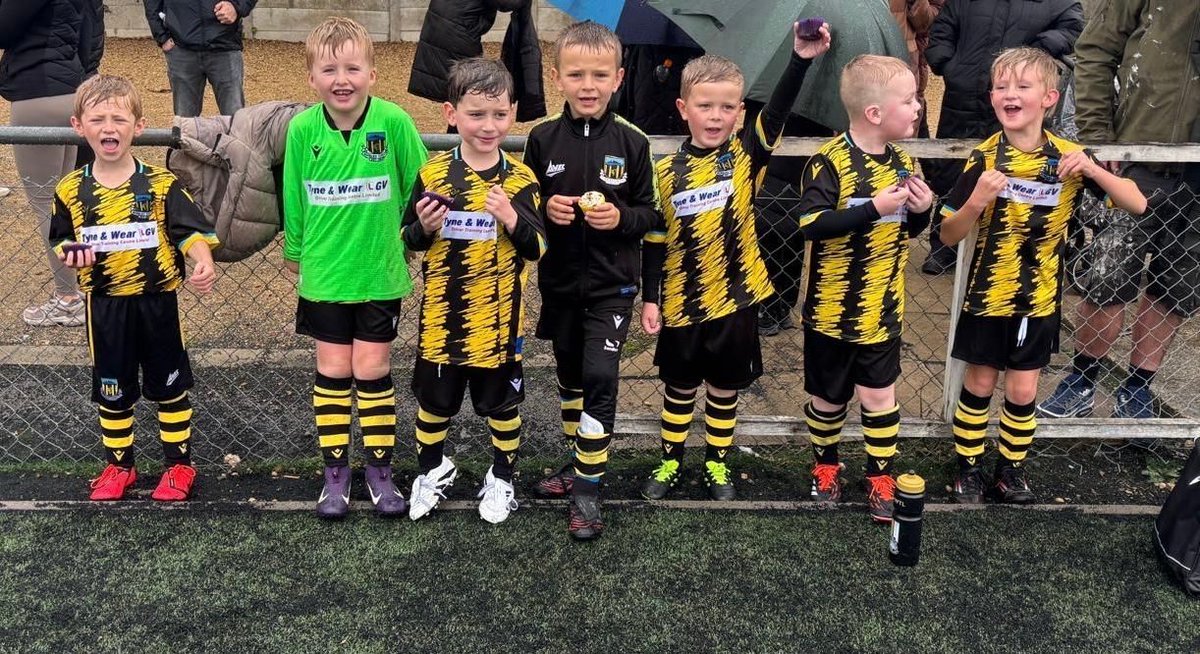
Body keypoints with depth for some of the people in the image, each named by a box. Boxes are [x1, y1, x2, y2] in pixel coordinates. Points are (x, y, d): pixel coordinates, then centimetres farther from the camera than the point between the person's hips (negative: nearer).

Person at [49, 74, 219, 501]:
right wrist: (71, 255, -13)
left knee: (168, 385, 10)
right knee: (111, 389, 14)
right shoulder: (71, 190, -2)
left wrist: (204, 263, -30)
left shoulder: (161, 184, -8)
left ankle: (180, 464, 24)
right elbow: (62, 240, 9)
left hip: (156, 301, -2)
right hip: (105, 306, 2)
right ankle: (118, 465, 30)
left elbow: (191, 230, -11)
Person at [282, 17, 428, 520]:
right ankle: (335, 472, 23)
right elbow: (293, 198, 4)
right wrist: (293, 251, 13)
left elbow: (419, 190, -2)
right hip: (324, 272, 1)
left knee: (372, 370, 6)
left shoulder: (394, 122, -14)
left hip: (380, 272, -1)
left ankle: (380, 469, 22)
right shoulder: (303, 128, -9)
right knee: (333, 371, 9)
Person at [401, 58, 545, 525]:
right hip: (442, 316, 1)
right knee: (434, 401, 16)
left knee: (501, 403, 14)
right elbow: (409, 240, 2)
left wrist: (512, 218, -24)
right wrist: (424, 227, -19)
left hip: (499, 319, 0)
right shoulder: (434, 174, -6)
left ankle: (502, 477, 35)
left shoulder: (520, 180, -6)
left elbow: (537, 249, -7)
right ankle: (432, 470, 40)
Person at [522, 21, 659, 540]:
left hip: (611, 284, -3)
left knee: (599, 376, -9)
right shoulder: (543, 139, -3)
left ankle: (588, 488, 1)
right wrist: (545, 209, -16)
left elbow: (649, 213, 0)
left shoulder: (632, 143, -6)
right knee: (569, 374, 16)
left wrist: (621, 218, -19)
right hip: (559, 282, 3)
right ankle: (579, 460, 36)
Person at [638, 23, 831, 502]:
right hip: (682, 303, 0)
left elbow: (776, 113, -22)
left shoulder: (745, 156, -6)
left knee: (724, 387, 15)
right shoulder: (667, 172, -6)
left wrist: (801, 59, -34)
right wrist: (649, 298, -4)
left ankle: (718, 464, 33)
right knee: (679, 387, 15)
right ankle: (670, 462, 32)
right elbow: (655, 240, -2)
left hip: (735, 299, 0)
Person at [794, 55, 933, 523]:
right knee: (828, 398, 14)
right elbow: (811, 224, -29)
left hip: (881, 309, 4)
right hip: (832, 308, -3)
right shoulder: (831, 162, -18)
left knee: (878, 398, 6)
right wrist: (874, 208, -30)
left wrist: (921, 209, -7)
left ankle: (881, 479, 23)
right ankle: (826, 466, 37)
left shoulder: (902, 162, 2)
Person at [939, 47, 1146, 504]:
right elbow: (949, 236, -12)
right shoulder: (985, 158, -13)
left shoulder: (1068, 158, -7)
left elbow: (1137, 205, -7)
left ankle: (1012, 469, 30)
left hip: (1039, 299, 2)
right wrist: (977, 201, -32)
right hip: (988, 295, -1)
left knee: (1022, 390, 10)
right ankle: (969, 467, 28)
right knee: (979, 384, 11)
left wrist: (1093, 169, -23)